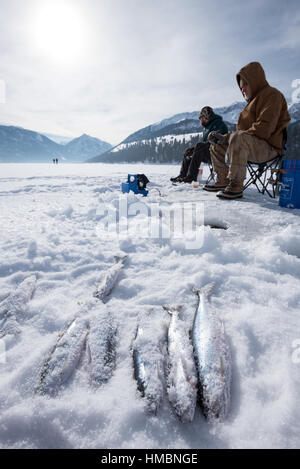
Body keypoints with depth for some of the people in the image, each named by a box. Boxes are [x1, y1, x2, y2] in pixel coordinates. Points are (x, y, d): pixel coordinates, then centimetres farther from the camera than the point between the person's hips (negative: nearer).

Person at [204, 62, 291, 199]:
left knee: (239, 138, -38)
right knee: (216, 146, 13)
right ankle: (223, 181, 7)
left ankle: (236, 185, -37)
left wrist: (227, 138, -21)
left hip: (268, 147, -10)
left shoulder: (271, 94, -6)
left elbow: (264, 128, -21)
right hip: (250, 145, 10)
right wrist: (222, 137, 5)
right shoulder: (254, 99, 26)